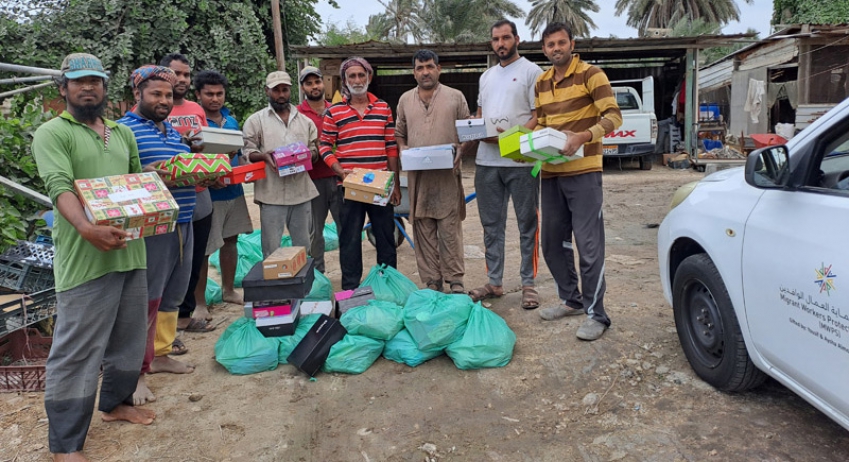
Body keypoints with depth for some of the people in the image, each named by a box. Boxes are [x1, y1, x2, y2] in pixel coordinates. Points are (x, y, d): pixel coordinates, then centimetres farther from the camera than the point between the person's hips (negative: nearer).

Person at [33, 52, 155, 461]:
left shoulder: (123, 133, 16)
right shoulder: (51, 133, -4)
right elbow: (60, 187, -19)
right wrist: (87, 229, -35)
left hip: (130, 252, 7)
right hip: (84, 258, -6)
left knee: (129, 337, 18)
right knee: (77, 351, 0)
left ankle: (116, 402, 39)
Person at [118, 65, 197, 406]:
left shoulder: (174, 132, 18)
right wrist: (145, 176, -30)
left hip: (182, 224, 8)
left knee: (172, 297, 15)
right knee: (145, 301, -3)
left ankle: (159, 354, 30)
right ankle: (135, 371, 9)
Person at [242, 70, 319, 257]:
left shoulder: (305, 121, 13)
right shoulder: (255, 120, 3)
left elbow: (314, 150, 15)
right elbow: (247, 153, 1)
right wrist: (264, 156, -20)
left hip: (301, 191, 3)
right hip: (272, 193, -3)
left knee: (303, 246, 13)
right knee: (271, 249, 1)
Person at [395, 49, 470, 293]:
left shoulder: (456, 97, 6)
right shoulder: (405, 100, 14)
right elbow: (399, 134, 19)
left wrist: (459, 149, -11)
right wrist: (404, 151, -1)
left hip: (448, 174, -3)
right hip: (417, 175, 3)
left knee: (450, 229, -2)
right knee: (423, 231, 5)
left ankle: (455, 281, 7)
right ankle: (431, 283, 14)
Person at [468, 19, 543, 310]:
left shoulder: (531, 71, -1)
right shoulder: (486, 76, 19)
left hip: (521, 161, -6)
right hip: (486, 160, 6)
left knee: (527, 224, 2)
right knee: (491, 224, 10)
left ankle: (528, 283, 10)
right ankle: (494, 282, 21)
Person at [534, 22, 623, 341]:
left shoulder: (591, 75, -4)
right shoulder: (541, 83, 15)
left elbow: (613, 116, -10)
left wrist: (582, 136, -26)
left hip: (583, 171, -7)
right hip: (550, 173, 7)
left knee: (589, 245, -6)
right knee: (552, 243, 12)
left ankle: (595, 314, 3)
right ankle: (571, 299, 28)